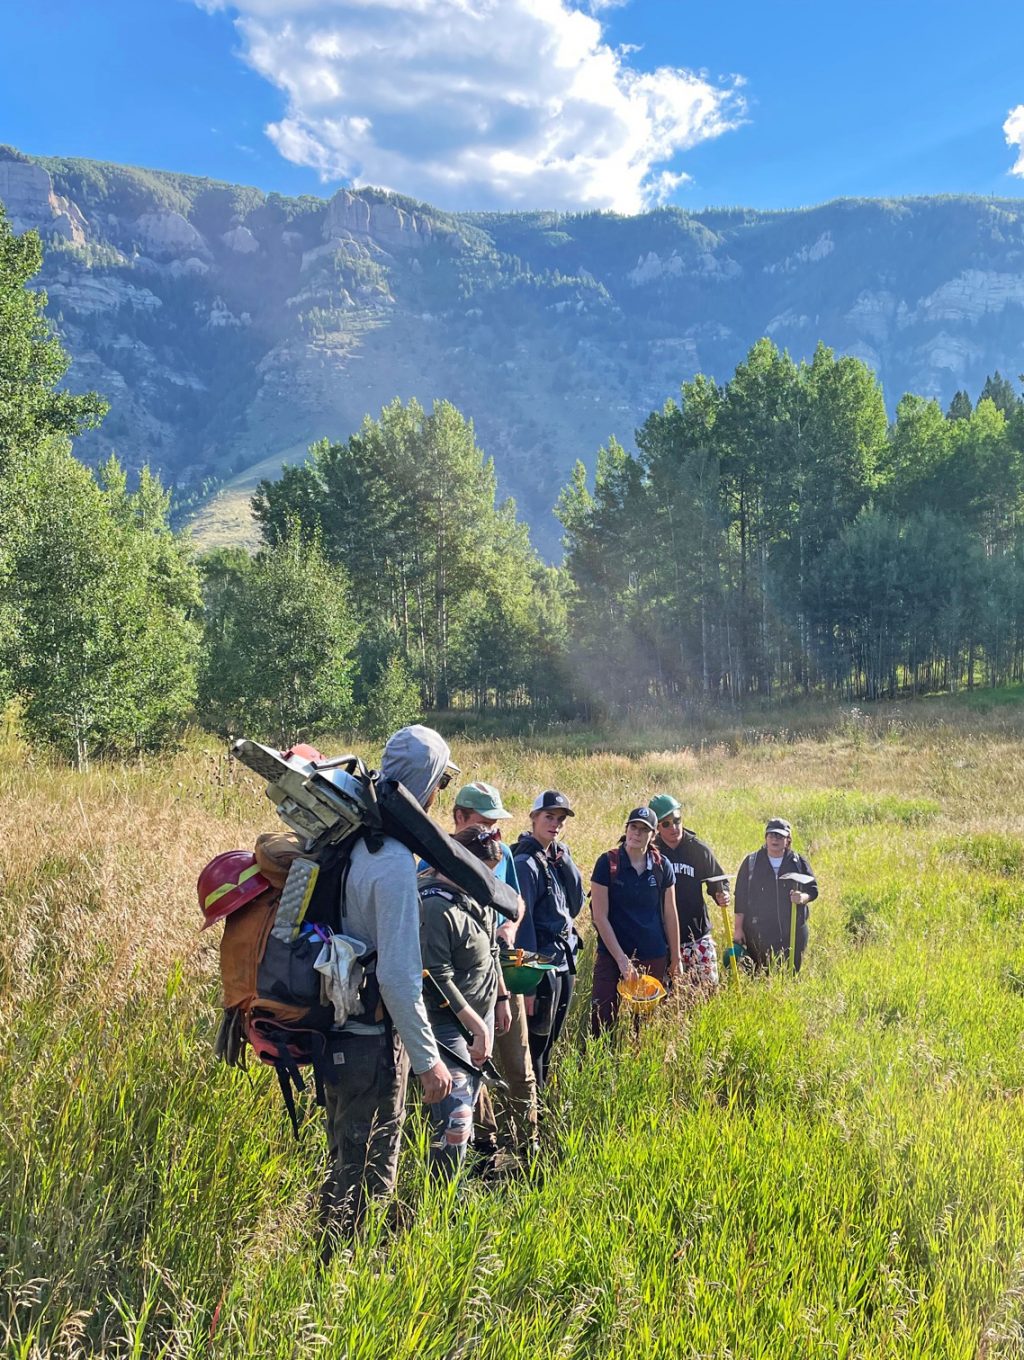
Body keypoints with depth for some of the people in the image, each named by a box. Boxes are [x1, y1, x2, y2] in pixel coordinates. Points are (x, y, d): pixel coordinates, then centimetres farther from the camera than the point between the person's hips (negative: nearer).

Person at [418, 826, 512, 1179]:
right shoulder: (436, 907, -22)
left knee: (471, 1098, 15)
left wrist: (501, 997, 23)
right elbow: (438, 978, -22)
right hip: (448, 1021, -9)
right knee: (455, 1117, -12)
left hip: (481, 1013, 9)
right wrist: (476, 1024, -18)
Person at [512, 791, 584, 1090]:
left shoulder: (558, 857, 10)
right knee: (536, 1043, 0)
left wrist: (565, 861, -5)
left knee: (549, 1041, 17)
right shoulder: (526, 863, -14)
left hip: (564, 963, 8)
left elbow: (575, 905, 6)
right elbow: (521, 922, -17)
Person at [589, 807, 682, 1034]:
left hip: (654, 958, 3)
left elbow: (670, 915, 9)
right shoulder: (607, 863, -8)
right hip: (612, 955, -3)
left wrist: (675, 958, 11)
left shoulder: (662, 866, 1)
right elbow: (600, 917, -9)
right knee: (601, 1019, -7)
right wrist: (621, 959, -12)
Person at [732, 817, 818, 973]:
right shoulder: (751, 862, 3)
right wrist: (738, 929, 0)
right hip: (758, 933, -1)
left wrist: (803, 897, -16)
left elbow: (813, 889, 9)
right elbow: (741, 897, 3)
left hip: (793, 932, 1)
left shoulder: (798, 862, 6)